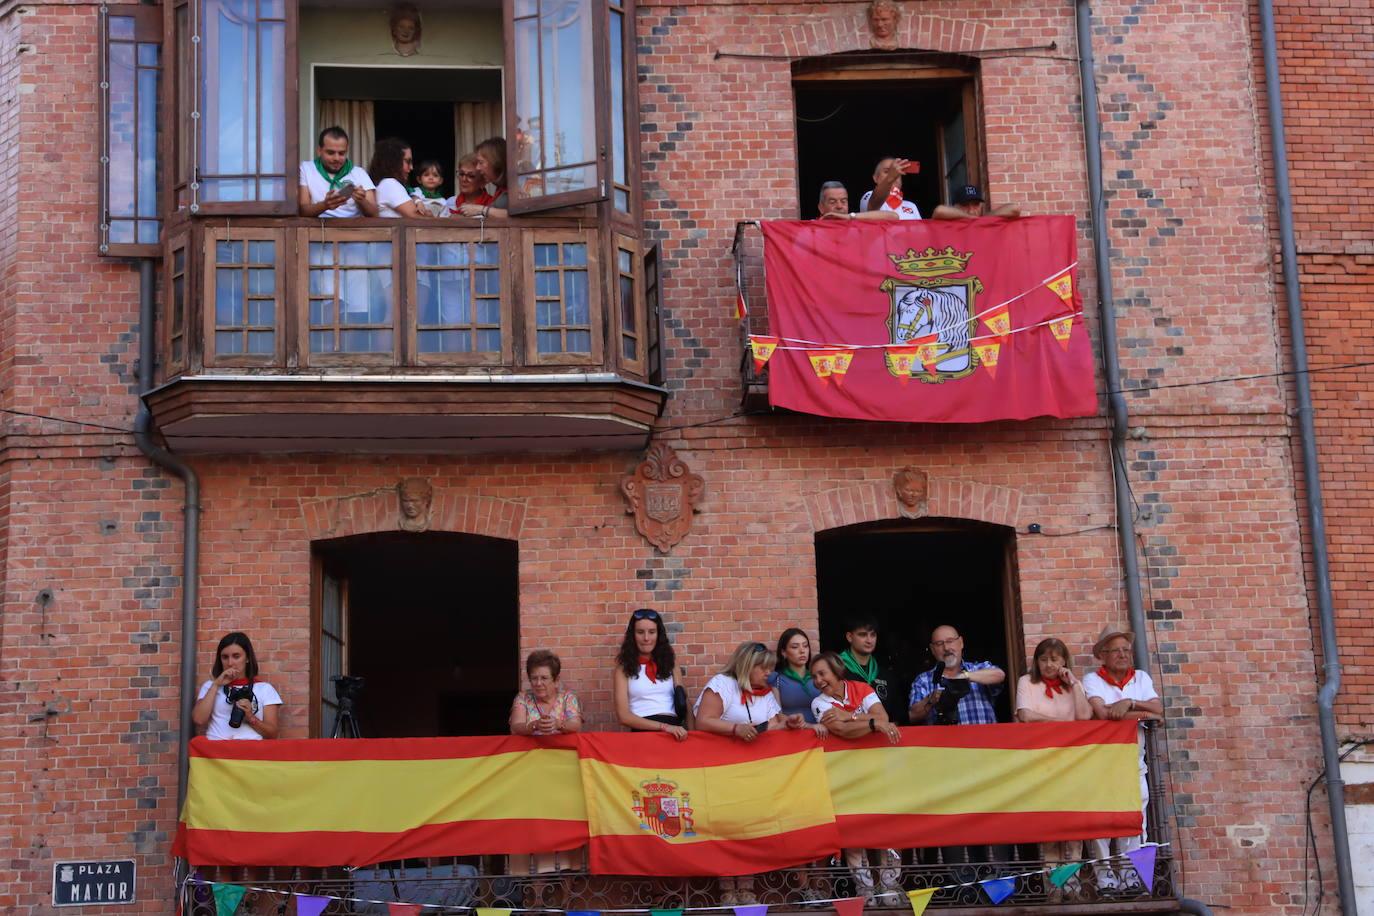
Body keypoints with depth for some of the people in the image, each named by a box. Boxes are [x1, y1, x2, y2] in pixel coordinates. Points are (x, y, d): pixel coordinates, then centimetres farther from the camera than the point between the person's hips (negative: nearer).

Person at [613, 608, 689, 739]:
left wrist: (691, 732, -4)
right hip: (643, 731, -2)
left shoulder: (669, 661, 16)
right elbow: (623, 716, -1)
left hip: (674, 729, 2)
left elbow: (683, 701, 15)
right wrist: (663, 726, -13)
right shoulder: (624, 667, 7)